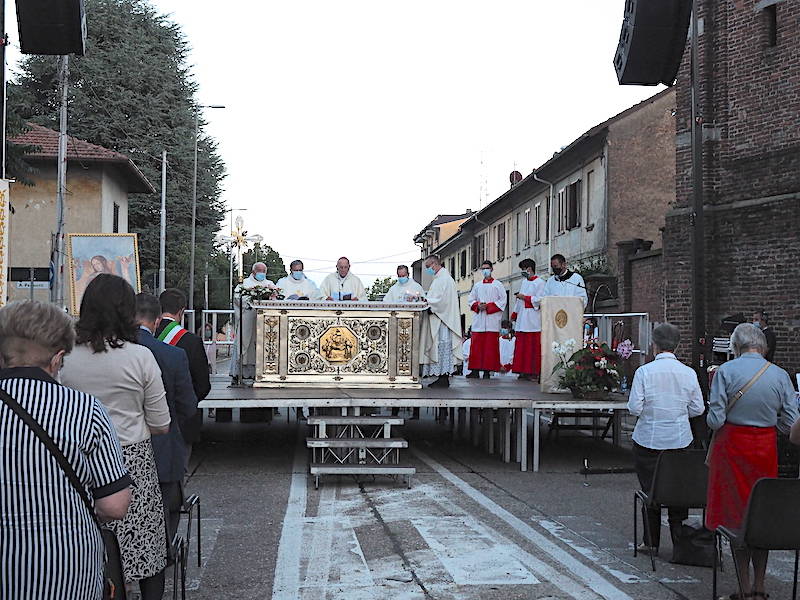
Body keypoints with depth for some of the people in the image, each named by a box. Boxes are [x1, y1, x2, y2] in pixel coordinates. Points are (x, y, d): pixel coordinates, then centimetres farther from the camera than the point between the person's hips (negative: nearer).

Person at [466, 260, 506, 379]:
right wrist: (477, 305, -5)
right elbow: (471, 300, 17)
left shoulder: (498, 285, 7)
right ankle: (475, 370, -3)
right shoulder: (477, 285, 18)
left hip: (492, 319, -3)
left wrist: (488, 306, -11)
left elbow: (502, 300, -1)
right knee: (476, 345, -3)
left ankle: (487, 371, -5)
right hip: (478, 320, 3)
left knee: (490, 345, -6)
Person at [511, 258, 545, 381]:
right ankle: (523, 371, 7)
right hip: (521, 318, 8)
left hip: (532, 319, -8)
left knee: (533, 346, -7)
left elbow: (540, 299, -14)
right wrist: (514, 314, 22)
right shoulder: (524, 281, 19)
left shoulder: (539, 282, -4)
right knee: (521, 346, 4)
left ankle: (533, 372, -6)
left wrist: (525, 297, -11)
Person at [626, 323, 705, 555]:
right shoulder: (689, 373, -3)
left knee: (650, 490, 7)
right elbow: (698, 409, 3)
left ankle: (651, 542, 13)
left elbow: (634, 408, -11)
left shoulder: (644, 371, -12)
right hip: (680, 440, 2)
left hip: (649, 440, -2)